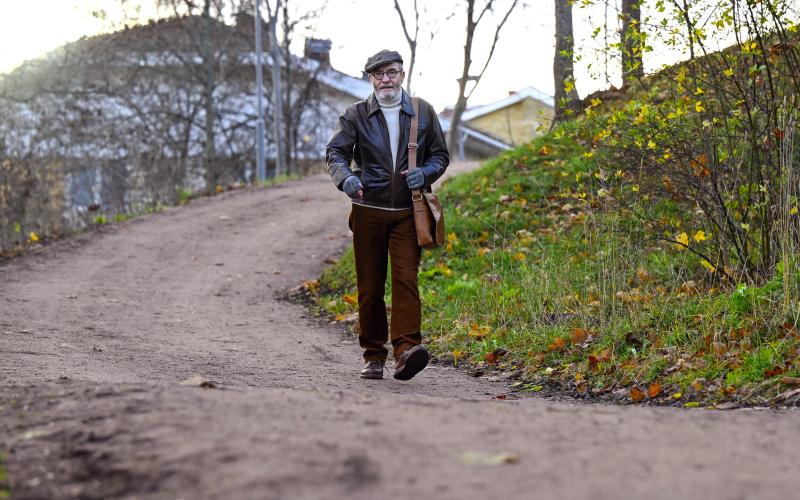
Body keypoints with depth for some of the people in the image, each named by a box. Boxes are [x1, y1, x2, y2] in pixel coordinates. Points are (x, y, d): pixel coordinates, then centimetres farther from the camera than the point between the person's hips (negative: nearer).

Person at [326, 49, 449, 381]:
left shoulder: (423, 112, 9)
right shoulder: (356, 115, 6)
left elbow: (440, 154, 14)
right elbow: (335, 152, -3)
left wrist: (425, 173, -9)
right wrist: (345, 178, -25)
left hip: (407, 212, 0)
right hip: (368, 210, 1)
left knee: (406, 278, -16)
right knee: (370, 286, 4)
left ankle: (406, 348, -24)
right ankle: (373, 355, 13)